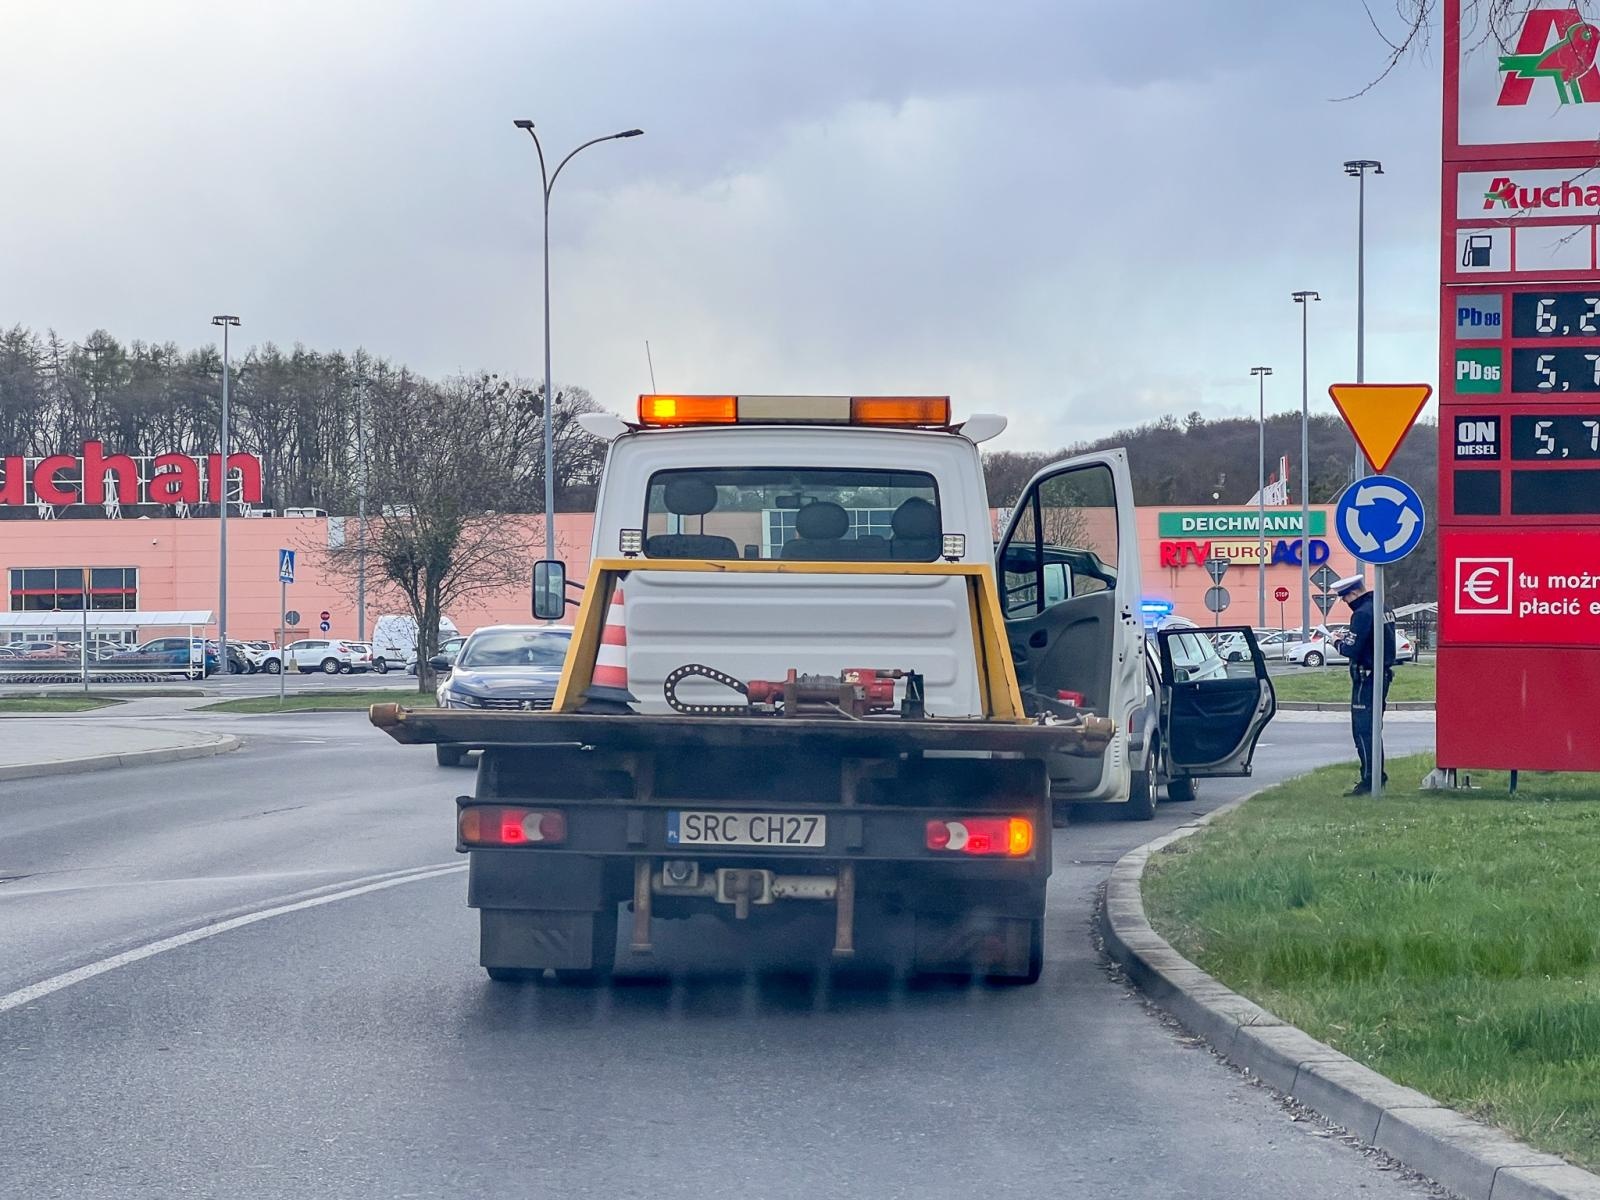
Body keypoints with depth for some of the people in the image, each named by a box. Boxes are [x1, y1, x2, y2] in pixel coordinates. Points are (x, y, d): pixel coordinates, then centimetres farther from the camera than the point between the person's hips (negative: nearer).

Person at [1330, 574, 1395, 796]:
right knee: (1372, 728, 19)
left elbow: (1352, 649, -21)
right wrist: (1348, 640, 12)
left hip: (1366, 677, -10)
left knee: (1363, 730, -8)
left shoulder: (1363, 614, -18)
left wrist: (1339, 643, -1)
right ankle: (1378, 775, 26)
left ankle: (1369, 780, -11)